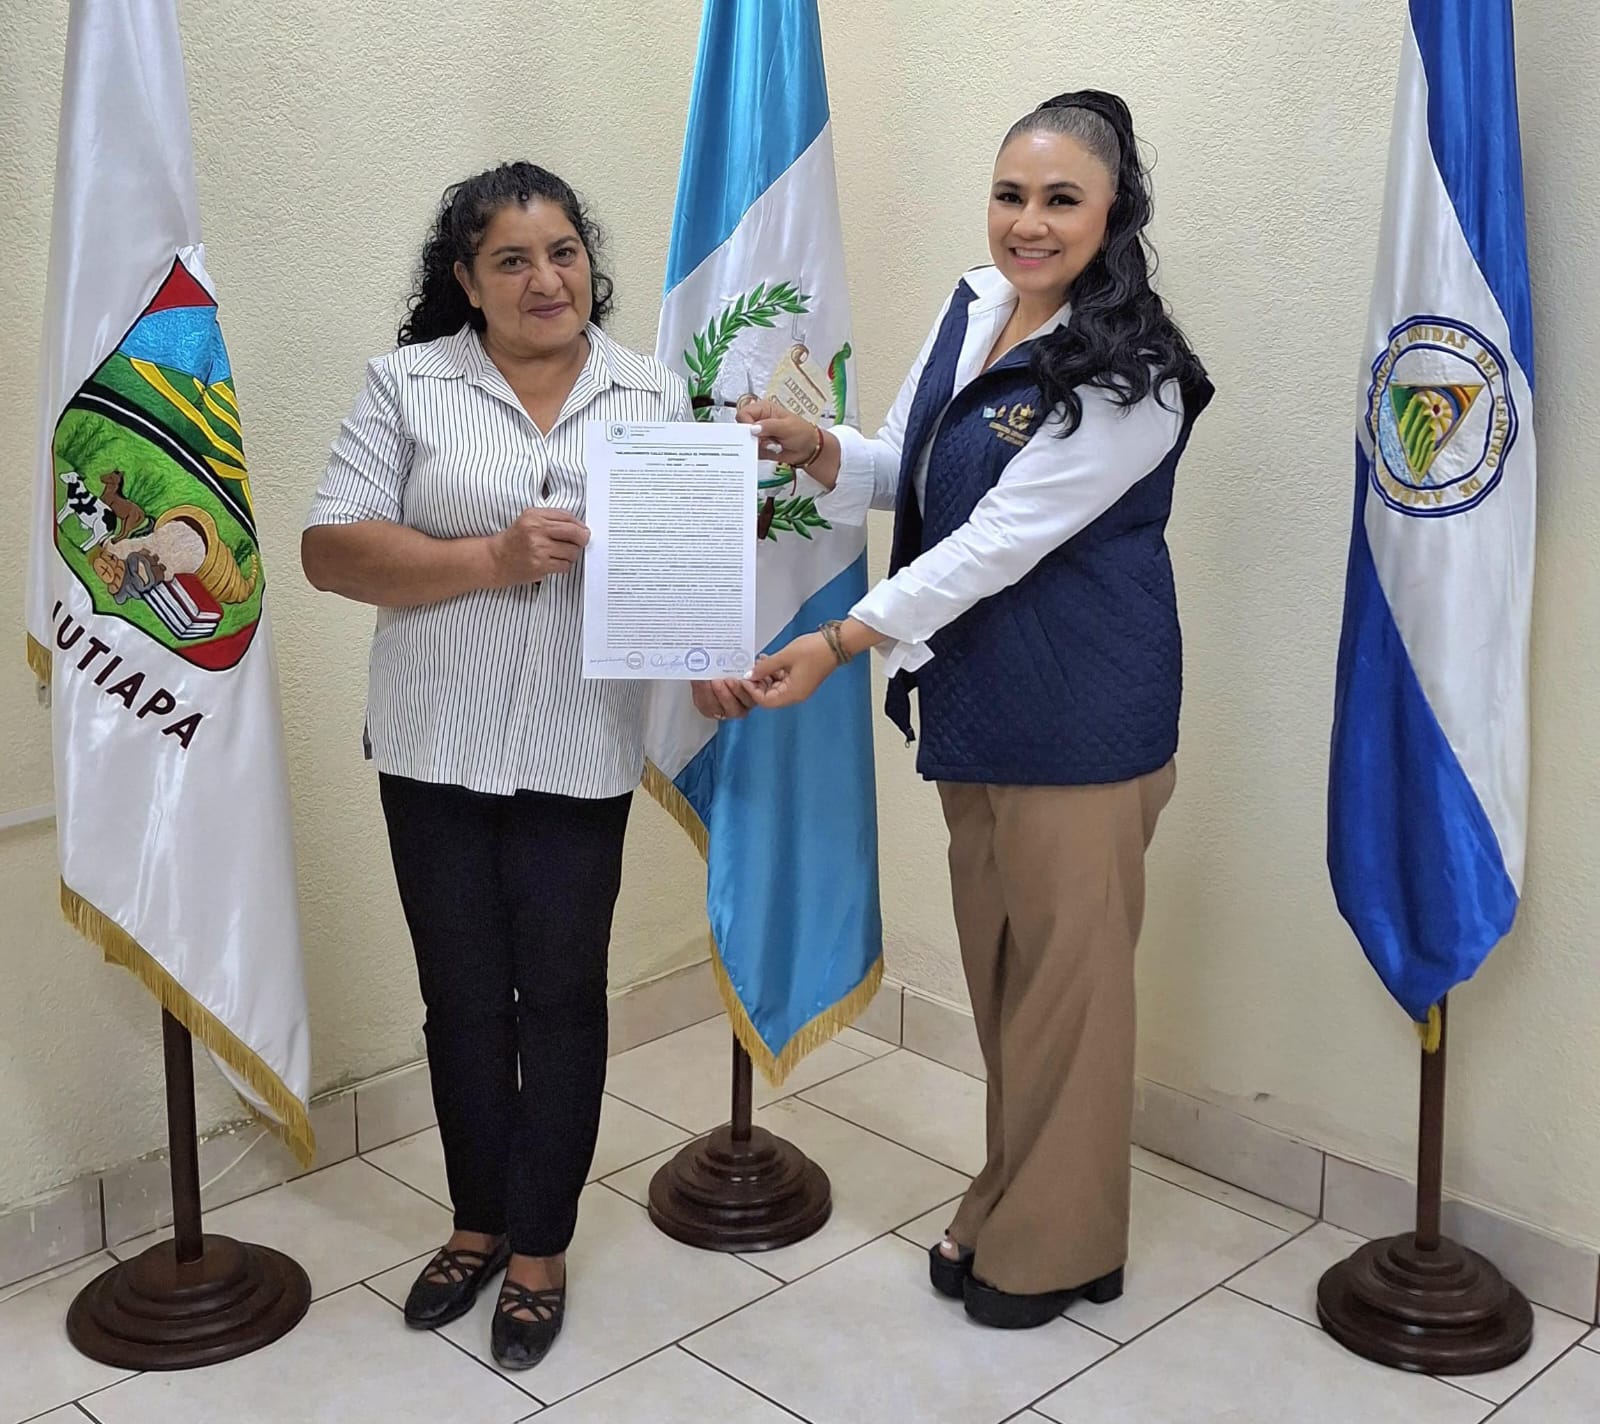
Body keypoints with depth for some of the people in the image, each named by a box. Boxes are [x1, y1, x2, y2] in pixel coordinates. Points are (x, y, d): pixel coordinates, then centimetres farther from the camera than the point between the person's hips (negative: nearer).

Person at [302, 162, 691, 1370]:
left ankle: (541, 1248, 24)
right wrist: (493, 558, -17)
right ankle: (480, 1223, 32)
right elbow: (330, 548, -6)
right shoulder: (409, 385, 1)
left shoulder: (656, 395, 7)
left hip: (580, 753, 0)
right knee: (464, 997, 11)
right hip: (437, 749, 0)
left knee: (561, 997, 7)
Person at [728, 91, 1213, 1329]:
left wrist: (841, 644, -23)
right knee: (997, 971, 17)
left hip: (1080, 719, -7)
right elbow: (905, 474, 13)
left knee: (1064, 974, 5)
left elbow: (999, 540, -22)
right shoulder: (972, 310, 6)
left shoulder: (1131, 378, -18)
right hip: (975, 702, 8)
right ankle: (1008, 1209, 34)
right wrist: (819, 448, -8)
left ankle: (1059, 1245, 22)